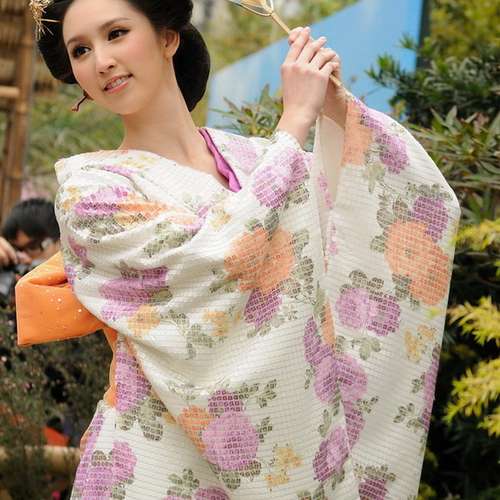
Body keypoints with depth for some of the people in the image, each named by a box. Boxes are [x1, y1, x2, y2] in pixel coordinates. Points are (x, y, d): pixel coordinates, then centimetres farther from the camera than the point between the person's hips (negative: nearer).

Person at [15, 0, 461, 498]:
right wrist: (295, 119, -16)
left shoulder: (248, 157, 4)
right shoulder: (89, 183, -8)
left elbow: (415, 198, 5)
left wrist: (337, 105, -8)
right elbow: (209, 259, -23)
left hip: (272, 452, 4)